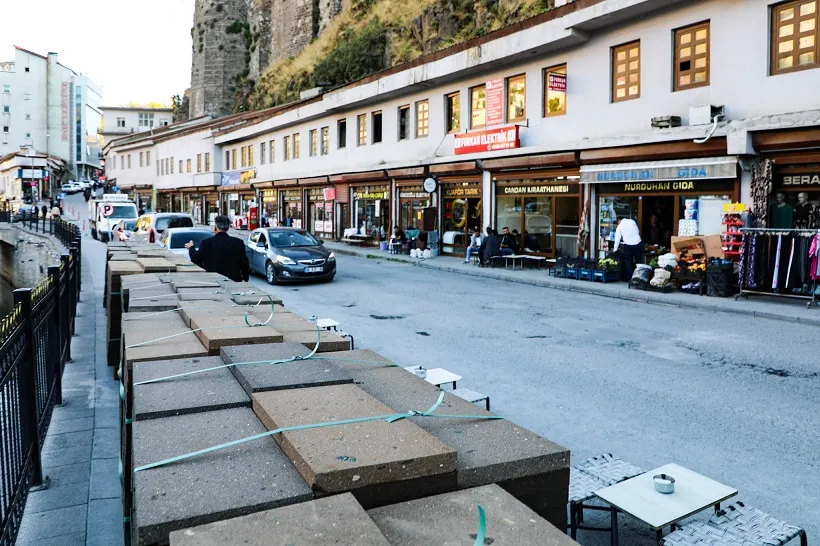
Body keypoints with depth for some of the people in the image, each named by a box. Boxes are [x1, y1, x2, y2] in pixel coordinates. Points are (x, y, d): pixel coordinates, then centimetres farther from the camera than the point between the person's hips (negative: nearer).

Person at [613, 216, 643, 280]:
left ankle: (630, 278, 7)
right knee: (638, 261, 9)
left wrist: (615, 249, 13)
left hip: (628, 245, -2)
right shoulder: (632, 221, 7)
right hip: (638, 243, 2)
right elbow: (638, 231, 14)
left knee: (629, 262, 8)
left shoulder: (619, 226, 1)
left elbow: (617, 239, 4)